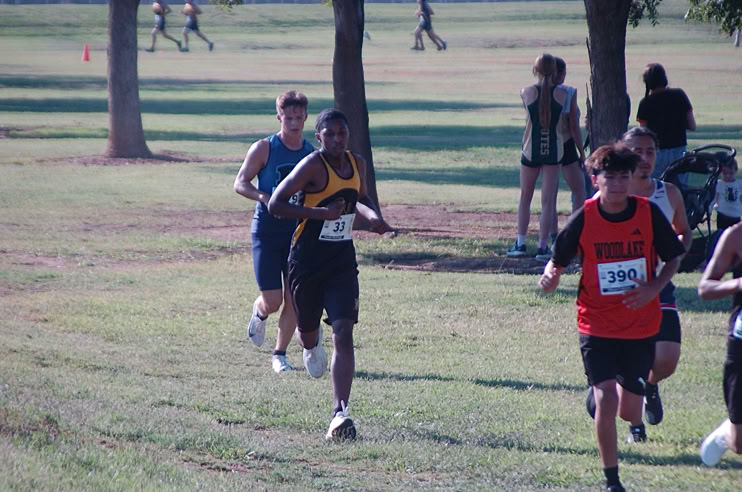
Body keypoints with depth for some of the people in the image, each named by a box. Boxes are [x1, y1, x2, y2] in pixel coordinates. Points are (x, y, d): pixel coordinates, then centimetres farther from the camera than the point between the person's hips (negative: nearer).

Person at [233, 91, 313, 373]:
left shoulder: (312, 154, 7)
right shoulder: (264, 148, -4)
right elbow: (240, 183, -7)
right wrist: (263, 197, -25)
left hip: (298, 232, 3)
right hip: (267, 231, -3)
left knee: (293, 300, -3)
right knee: (272, 301, -6)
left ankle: (280, 354, 11)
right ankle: (259, 313, 30)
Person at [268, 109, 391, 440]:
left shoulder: (357, 164, 3)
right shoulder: (313, 165, -16)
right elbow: (275, 204, -20)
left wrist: (371, 215, 2)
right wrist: (321, 213, -28)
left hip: (342, 262, 3)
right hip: (307, 261, -3)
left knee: (344, 334, -14)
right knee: (307, 329, 16)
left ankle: (340, 413, -21)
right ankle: (312, 344, 57)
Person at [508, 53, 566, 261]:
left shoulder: (527, 92, -5)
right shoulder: (562, 93, -5)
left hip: (531, 148, 0)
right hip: (553, 149, 0)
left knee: (525, 197, 14)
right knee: (548, 201, 3)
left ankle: (520, 243, 12)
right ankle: (542, 246, 1)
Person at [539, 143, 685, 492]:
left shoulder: (649, 214, -8)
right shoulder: (583, 219, -10)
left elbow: (673, 258, 5)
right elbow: (558, 261, 1)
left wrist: (654, 288, -13)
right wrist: (550, 278, -22)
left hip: (641, 325, 1)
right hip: (597, 327, -1)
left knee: (628, 410, 9)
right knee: (606, 401, -17)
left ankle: (635, 419, 49)